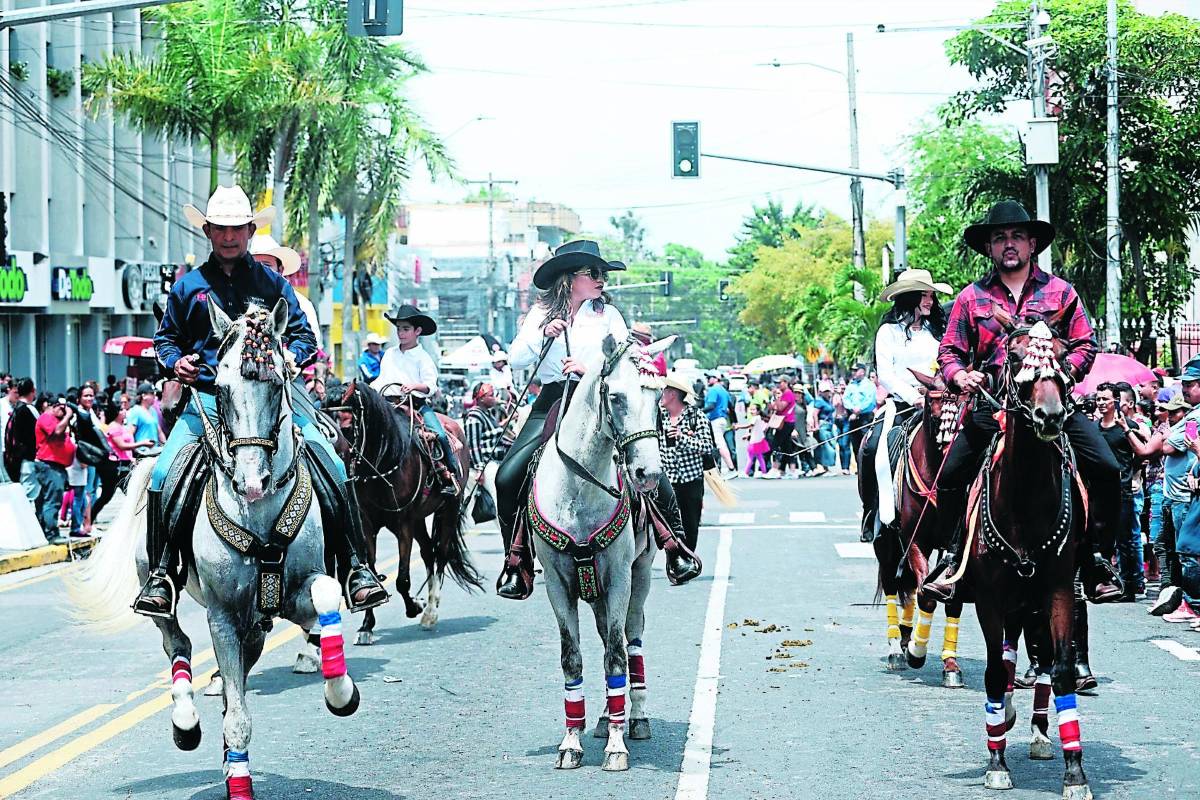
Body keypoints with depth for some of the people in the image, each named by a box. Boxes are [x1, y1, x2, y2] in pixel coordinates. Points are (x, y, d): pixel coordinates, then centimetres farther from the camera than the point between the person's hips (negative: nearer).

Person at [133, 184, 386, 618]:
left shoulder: (271, 282, 11)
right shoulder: (188, 286, 12)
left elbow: (303, 333, 12)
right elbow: (166, 337, 19)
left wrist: (293, 355, -10)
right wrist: (176, 361, -3)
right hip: (208, 397, 0)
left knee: (335, 469, -15)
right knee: (162, 476, -19)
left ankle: (355, 566, -8)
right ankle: (160, 573, -7)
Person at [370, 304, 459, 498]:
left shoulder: (423, 357, 2)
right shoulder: (390, 354, 16)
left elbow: (431, 386, -8)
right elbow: (382, 379, 22)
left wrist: (415, 386, -27)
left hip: (417, 403, -4)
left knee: (440, 434, -21)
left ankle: (451, 476, -11)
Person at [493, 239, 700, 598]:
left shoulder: (608, 313, 9)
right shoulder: (541, 313, 12)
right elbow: (516, 358, 4)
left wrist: (591, 369, -18)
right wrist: (543, 335, -11)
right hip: (552, 404, 1)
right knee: (508, 476, -16)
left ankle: (676, 544, -5)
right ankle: (517, 560, -4)